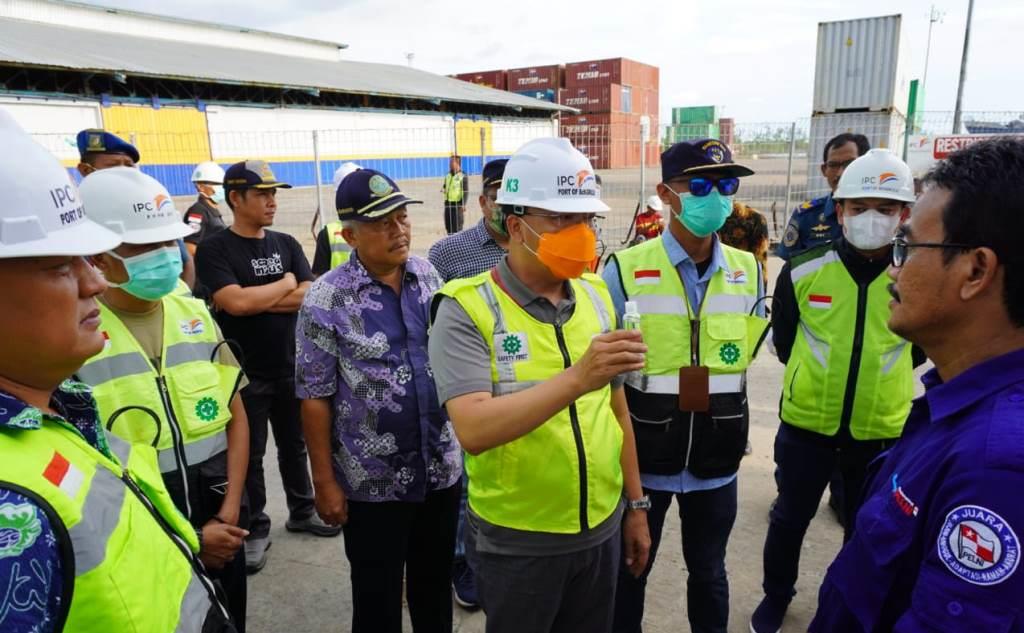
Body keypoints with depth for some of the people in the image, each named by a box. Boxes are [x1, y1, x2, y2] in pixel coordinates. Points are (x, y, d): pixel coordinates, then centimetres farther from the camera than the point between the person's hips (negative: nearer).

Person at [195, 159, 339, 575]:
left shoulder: (286, 244, 4)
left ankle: (302, 512, 37)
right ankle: (254, 529, 27)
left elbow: (310, 298, -7)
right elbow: (235, 302, -26)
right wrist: (285, 284, -12)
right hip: (245, 373, -4)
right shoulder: (214, 250, -10)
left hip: (290, 367, 4)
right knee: (250, 455, 10)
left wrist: (257, 300, -16)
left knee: (294, 445, 19)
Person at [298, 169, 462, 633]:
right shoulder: (325, 300, -15)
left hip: (442, 469, 4)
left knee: (435, 583, 22)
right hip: (372, 483, -4)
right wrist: (324, 482, -9)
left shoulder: (428, 275, -1)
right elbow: (314, 398, -11)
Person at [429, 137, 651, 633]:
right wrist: (576, 378, -38)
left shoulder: (596, 297, 2)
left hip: (600, 530, 5)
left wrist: (635, 504, 12)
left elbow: (616, 409, 9)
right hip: (516, 544, -5)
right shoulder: (467, 309, -16)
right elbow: (474, 430, -28)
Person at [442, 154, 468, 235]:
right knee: (448, 226, 11)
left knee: (457, 227, -4)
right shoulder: (447, 176, 12)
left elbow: (466, 191, -12)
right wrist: (443, 189, 0)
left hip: (457, 204, -7)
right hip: (448, 204, 7)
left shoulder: (462, 176, -8)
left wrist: (463, 204, -21)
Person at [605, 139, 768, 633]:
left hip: (716, 455, 3)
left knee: (708, 571, 22)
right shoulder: (626, 270, -13)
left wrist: (722, 416, 9)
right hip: (644, 454, -3)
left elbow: (744, 352, 12)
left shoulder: (748, 271, 1)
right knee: (629, 571, 16)